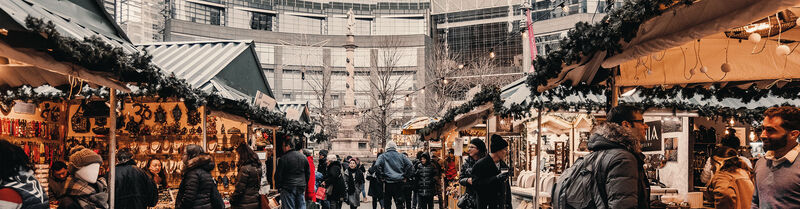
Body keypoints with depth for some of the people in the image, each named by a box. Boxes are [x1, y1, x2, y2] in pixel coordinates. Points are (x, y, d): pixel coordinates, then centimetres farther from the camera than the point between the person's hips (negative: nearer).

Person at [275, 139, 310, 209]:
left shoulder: (283, 158, -10)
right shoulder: (303, 157, 8)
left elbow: (278, 175, -7)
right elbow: (308, 173, 14)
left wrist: (279, 187, 6)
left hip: (288, 188, -5)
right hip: (301, 188, 5)